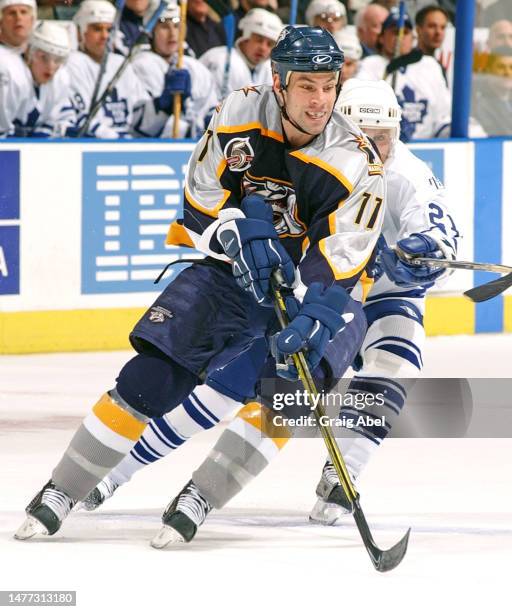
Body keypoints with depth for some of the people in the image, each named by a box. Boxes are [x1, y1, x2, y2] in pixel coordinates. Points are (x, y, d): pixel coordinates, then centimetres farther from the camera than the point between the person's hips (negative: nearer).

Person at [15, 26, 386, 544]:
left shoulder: (356, 165, -20)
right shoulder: (240, 115, -12)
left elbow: (337, 266, -24)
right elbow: (200, 204, -4)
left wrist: (312, 316, -41)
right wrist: (240, 234, -24)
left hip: (311, 285, -1)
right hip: (231, 269, 2)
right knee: (153, 373, -12)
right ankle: (60, 494, -4)